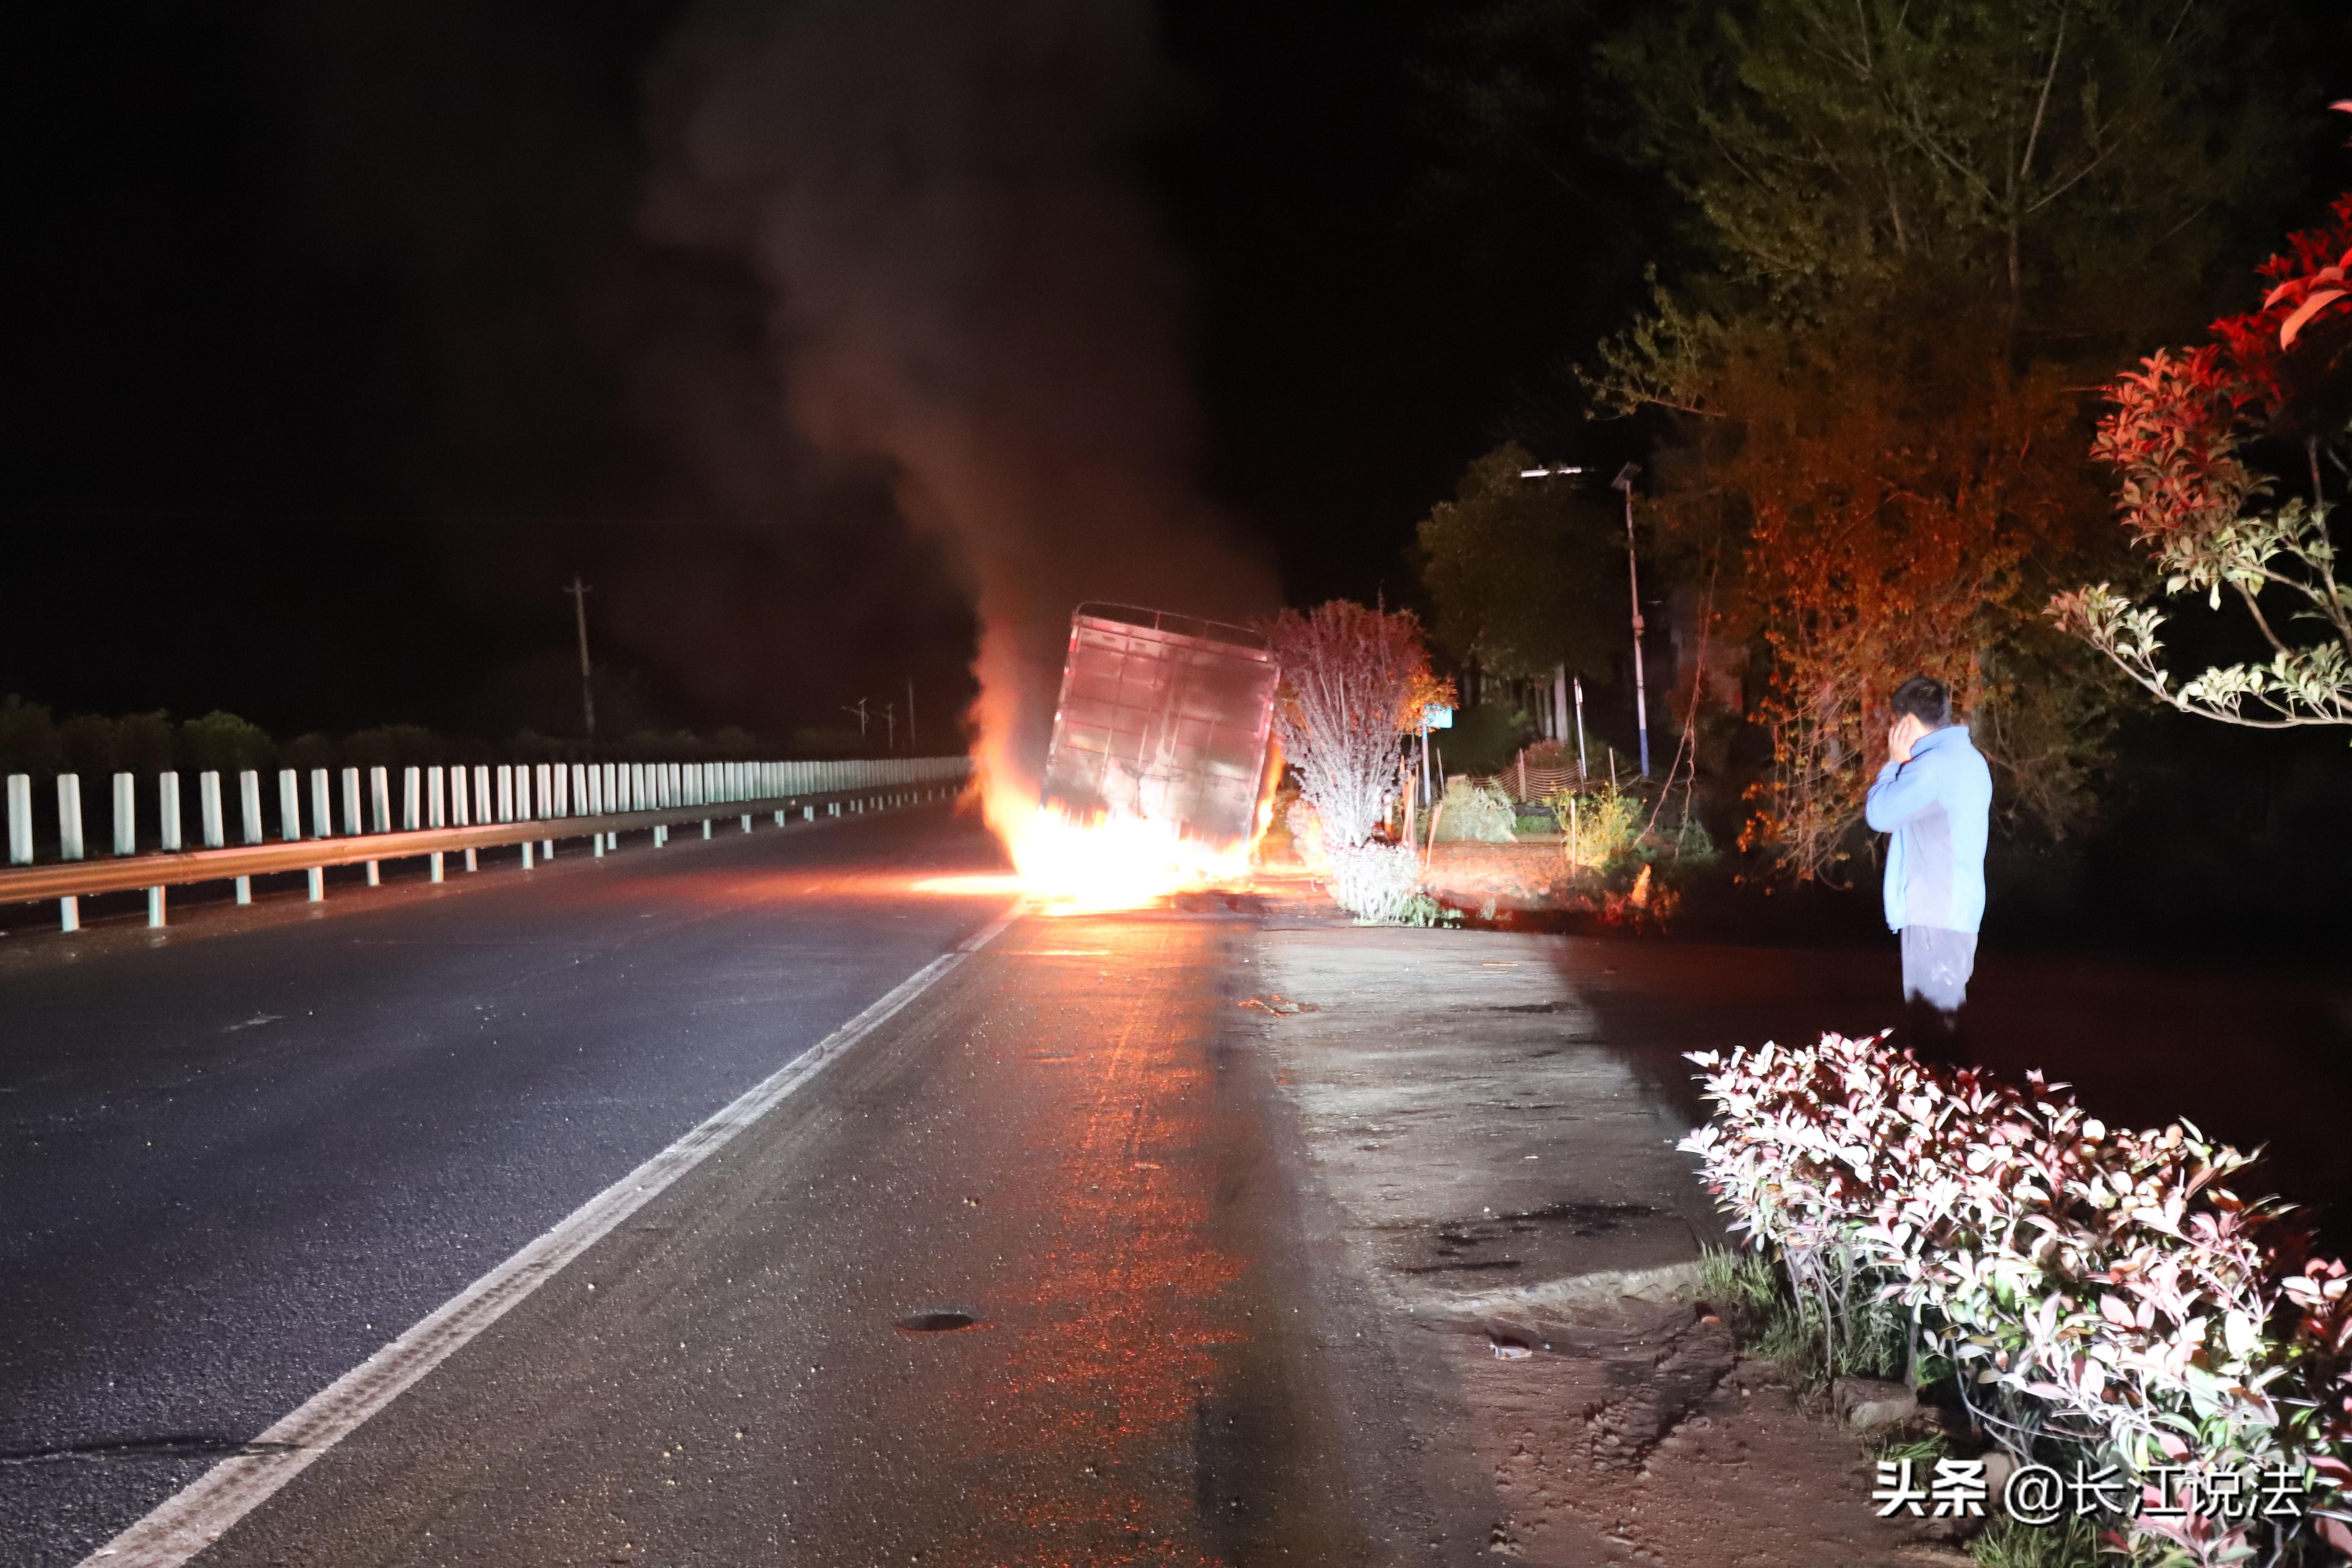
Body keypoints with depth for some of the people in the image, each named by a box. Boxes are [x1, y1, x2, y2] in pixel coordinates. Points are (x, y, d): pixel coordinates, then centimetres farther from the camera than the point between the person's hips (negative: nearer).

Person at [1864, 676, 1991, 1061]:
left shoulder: (1935, 764, -18)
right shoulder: (1968, 758, 14)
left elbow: (1879, 815, -15)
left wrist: (1894, 763, -4)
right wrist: (1904, 764, 13)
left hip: (1934, 912, -10)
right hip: (1958, 908, 10)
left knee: (1932, 1013, -5)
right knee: (1943, 1008, 16)